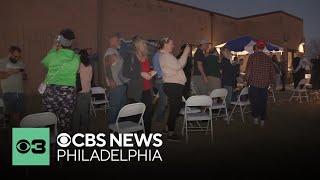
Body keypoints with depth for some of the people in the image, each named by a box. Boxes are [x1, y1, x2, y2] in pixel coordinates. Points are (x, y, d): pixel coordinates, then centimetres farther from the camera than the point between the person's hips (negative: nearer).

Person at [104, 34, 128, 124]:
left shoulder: (116, 52, 18)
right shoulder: (110, 52, -11)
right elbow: (107, 67, -21)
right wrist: (111, 80, -28)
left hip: (122, 83, 10)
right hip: (115, 84, -10)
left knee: (122, 104, 17)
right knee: (115, 106, -5)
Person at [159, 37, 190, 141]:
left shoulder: (168, 56, 21)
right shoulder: (165, 56, -11)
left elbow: (180, 65, 21)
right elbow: (178, 66, -21)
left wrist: (186, 53, 16)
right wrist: (185, 53, -14)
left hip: (175, 85, 10)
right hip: (172, 85, -10)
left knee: (175, 108, 16)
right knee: (174, 109, -5)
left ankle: (170, 129, 27)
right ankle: (170, 133, 3)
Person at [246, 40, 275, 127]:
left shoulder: (252, 56, -7)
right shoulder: (268, 58, 3)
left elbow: (248, 71, -10)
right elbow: (272, 72, 7)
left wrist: (248, 81, 3)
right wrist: (270, 82, 20)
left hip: (254, 83, -3)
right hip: (264, 84, 3)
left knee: (254, 101, 11)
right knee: (263, 102, 9)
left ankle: (255, 118, 8)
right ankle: (262, 120, 14)